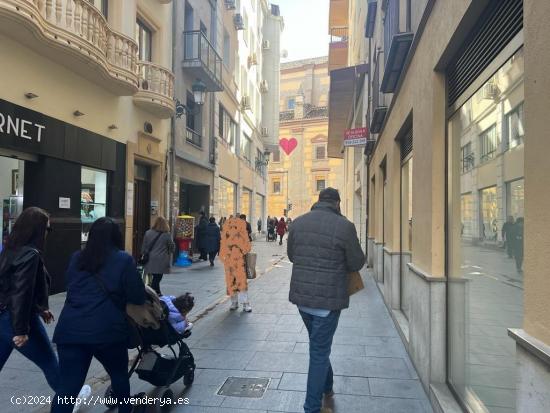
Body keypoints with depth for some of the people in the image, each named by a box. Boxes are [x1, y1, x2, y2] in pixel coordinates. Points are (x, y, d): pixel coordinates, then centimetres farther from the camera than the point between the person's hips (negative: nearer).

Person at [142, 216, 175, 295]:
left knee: (156, 278, 15)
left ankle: (158, 293, 28)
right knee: (157, 279, -1)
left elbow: (144, 247, 10)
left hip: (150, 261, 4)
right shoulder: (167, 235, -5)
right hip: (161, 262, -4)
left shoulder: (148, 233, 5)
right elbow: (172, 247, 3)